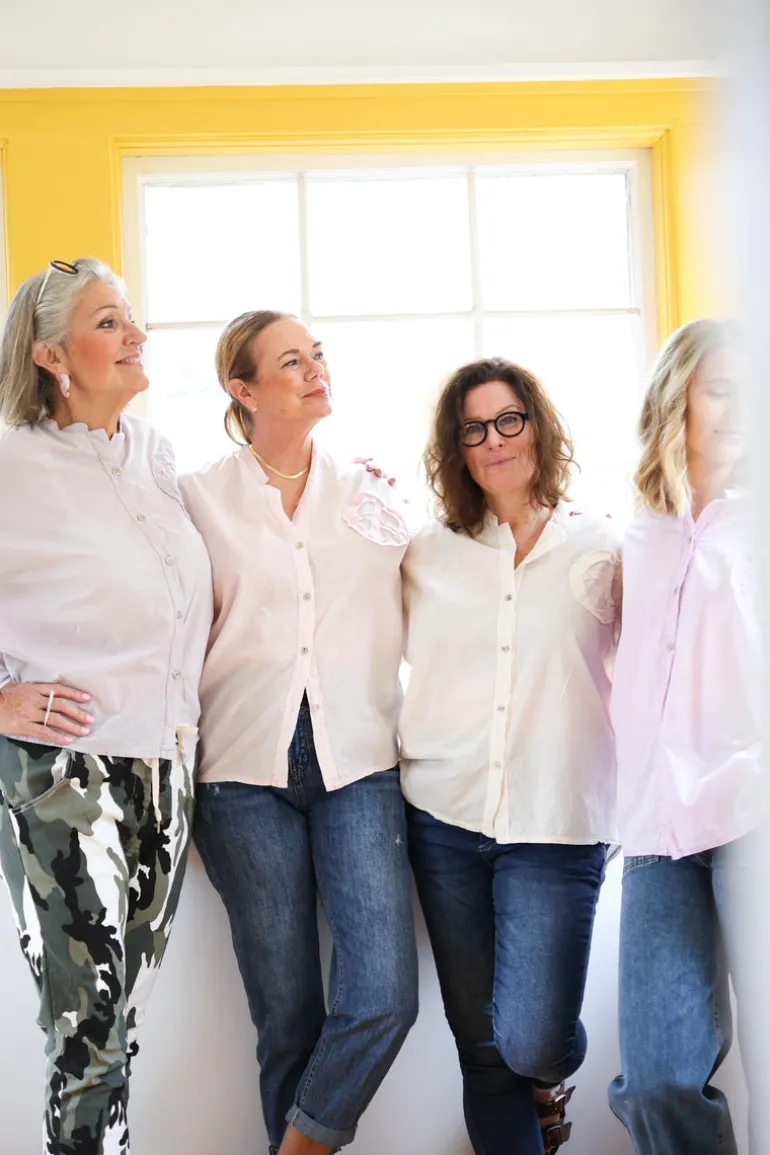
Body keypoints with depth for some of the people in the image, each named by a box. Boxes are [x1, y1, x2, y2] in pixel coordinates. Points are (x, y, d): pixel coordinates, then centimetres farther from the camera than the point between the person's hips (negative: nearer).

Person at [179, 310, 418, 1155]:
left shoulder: (374, 498, 11)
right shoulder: (198, 500, 5)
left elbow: (404, 629, 18)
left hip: (358, 764, 2)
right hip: (245, 769, -1)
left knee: (384, 996, -10)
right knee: (286, 1013, 3)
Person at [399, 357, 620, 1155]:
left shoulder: (600, 550, 4)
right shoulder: (426, 556, 9)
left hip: (555, 826, -2)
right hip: (445, 818, 2)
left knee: (530, 1042, -9)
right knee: (481, 1044, 8)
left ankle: (552, 1074, 26)